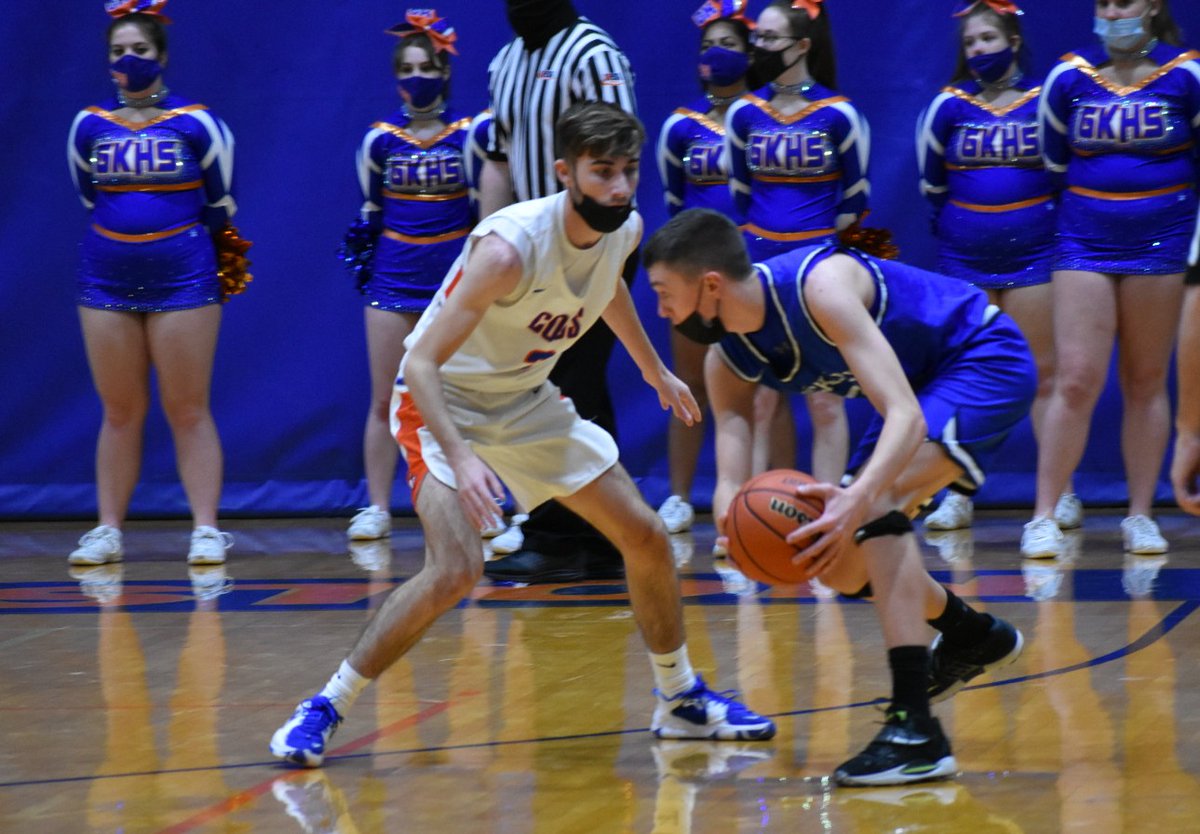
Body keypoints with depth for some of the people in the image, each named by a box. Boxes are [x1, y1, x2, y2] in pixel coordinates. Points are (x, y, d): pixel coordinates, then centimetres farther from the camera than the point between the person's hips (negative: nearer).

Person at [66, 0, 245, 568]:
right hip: (108, 282, 3)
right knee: (120, 413, 6)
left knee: (189, 412, -2)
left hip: (183, 281, -3)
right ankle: (108, 531, 10)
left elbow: (222, 204, 7)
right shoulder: (88, 127, 5)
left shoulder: (197, 125, -3)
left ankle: (206, 531, 0)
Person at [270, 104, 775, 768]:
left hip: (526, 401, 7)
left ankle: (681, 700, 28)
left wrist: (654, 370, 28)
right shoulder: (510, 246, -33)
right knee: (456, 570, -26)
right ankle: (324, 711, -11)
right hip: (444, 403, -7)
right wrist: (459, 458, -46)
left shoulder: (625, 230, -10)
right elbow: (423, 363, -33)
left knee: (646, 537, 7)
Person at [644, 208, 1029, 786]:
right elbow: (730, 485, -15)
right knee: (840, 567, 8)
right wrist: (734, 516, -41)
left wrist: (857, 501, -55)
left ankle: (916, 732, -33)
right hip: (925, 385, 9)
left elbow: (907, 418, -39)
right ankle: (972, 638, 38)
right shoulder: (726, 363, -9)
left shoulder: (820, 286, -33)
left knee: (875, 504, -30)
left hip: (987, 362, -9)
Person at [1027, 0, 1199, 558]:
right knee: (1076, 381, -7)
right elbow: (1052, 165, 13)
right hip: (1085, 244, 1)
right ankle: (1043, 517, -5)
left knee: (1146, 384, 6)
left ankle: (1141, 516, 13)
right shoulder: (1069, 78, 3)